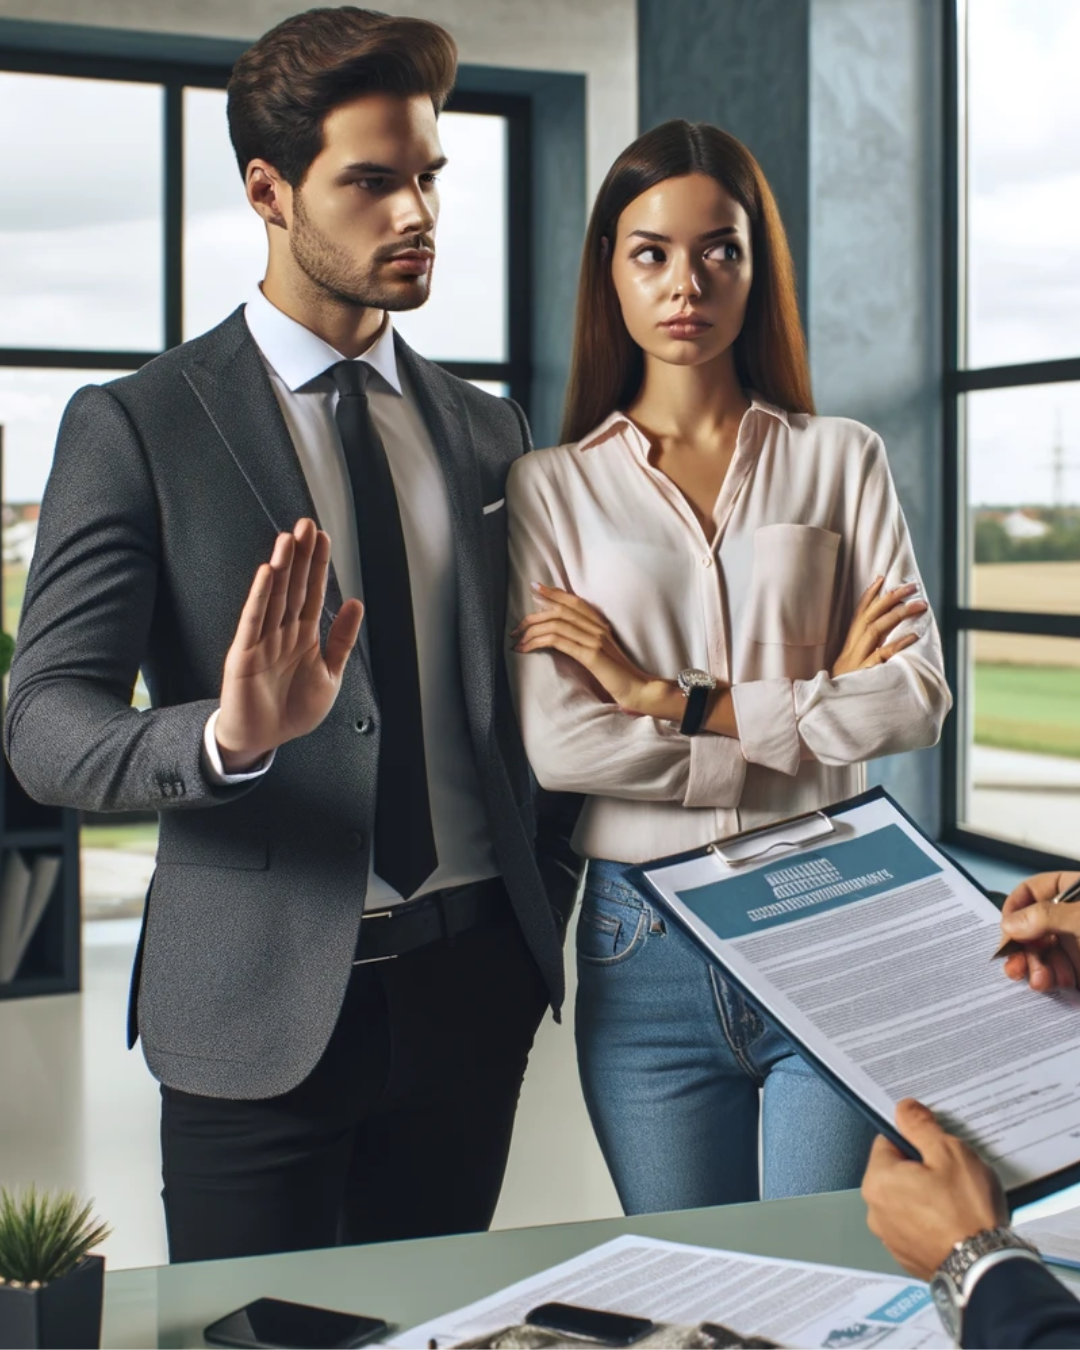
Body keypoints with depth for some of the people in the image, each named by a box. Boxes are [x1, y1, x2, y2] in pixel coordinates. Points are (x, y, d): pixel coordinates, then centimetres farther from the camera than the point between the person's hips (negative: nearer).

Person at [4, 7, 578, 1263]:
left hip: (473, 983, 5)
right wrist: (226, 737, -31)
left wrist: (545, 894, 7)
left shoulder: (485, 431, 11)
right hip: (263, 1004, -4)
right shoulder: (136, 427, -4)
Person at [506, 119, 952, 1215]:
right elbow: (557, 744, -8)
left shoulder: (841, 459, 5)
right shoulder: (552, 488, 3)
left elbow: (917, 701, -6)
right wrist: (819, 712, -8)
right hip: (645, 948, 0)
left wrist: (673, 700, -10)